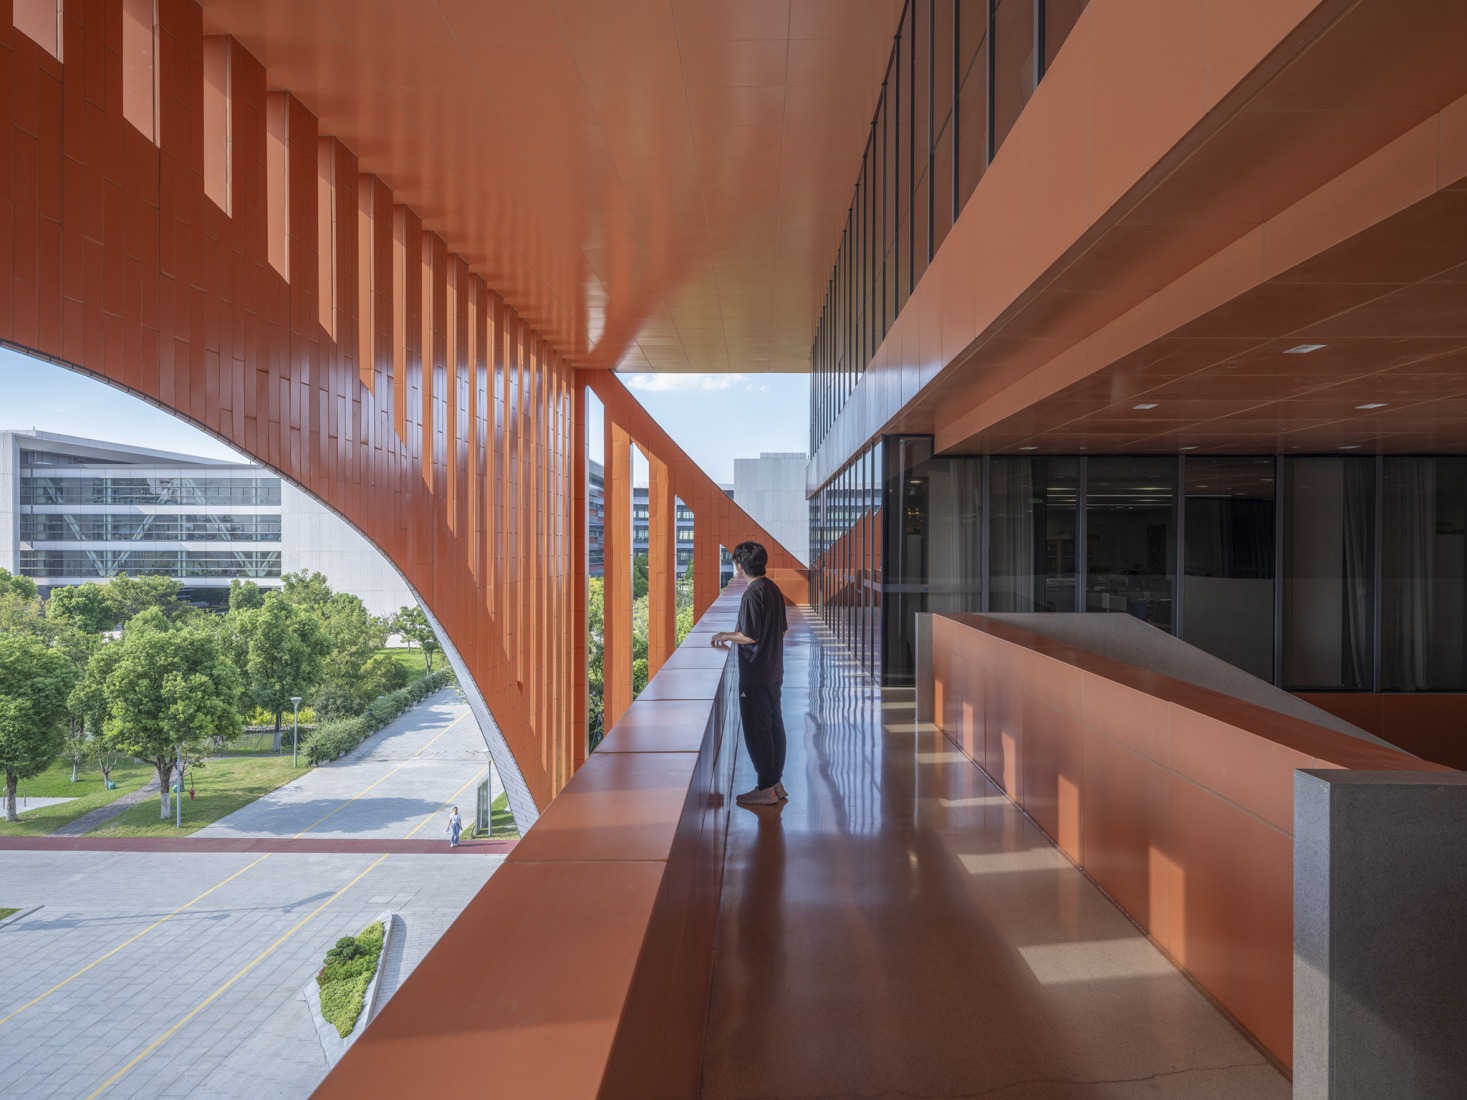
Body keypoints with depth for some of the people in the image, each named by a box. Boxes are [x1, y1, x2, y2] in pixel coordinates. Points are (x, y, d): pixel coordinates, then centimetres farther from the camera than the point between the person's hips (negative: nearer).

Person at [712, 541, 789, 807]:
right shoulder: (773, 589, 9)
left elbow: (750, 636, -21)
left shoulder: (752, 594, -19)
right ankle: (776, 784, 24)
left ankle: (765, 789, 8)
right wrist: (734, 635, 20)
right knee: (774, 726, 14)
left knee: (757, 731, 0)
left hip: (755, 675, -9)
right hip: (774, 672, 9)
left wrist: (725, 636, -3)